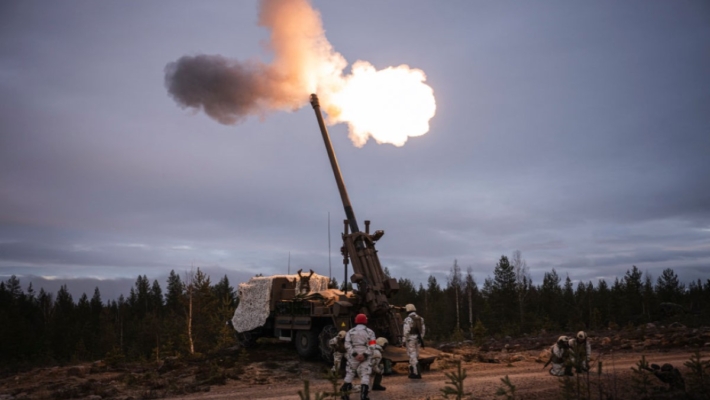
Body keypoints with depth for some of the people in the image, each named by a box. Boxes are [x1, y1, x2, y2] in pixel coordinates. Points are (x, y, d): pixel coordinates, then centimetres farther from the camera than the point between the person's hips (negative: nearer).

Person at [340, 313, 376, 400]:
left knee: (350, 374, 14)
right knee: (365, 375, -1)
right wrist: (365, 355, -15)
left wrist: (354, 355, -11)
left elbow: (347, 345, -5)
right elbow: (372, 346, -7)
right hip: (365, 357, -2)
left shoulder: (350, 332, 8)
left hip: (353, 357, 2)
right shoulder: (370, 332, 6)